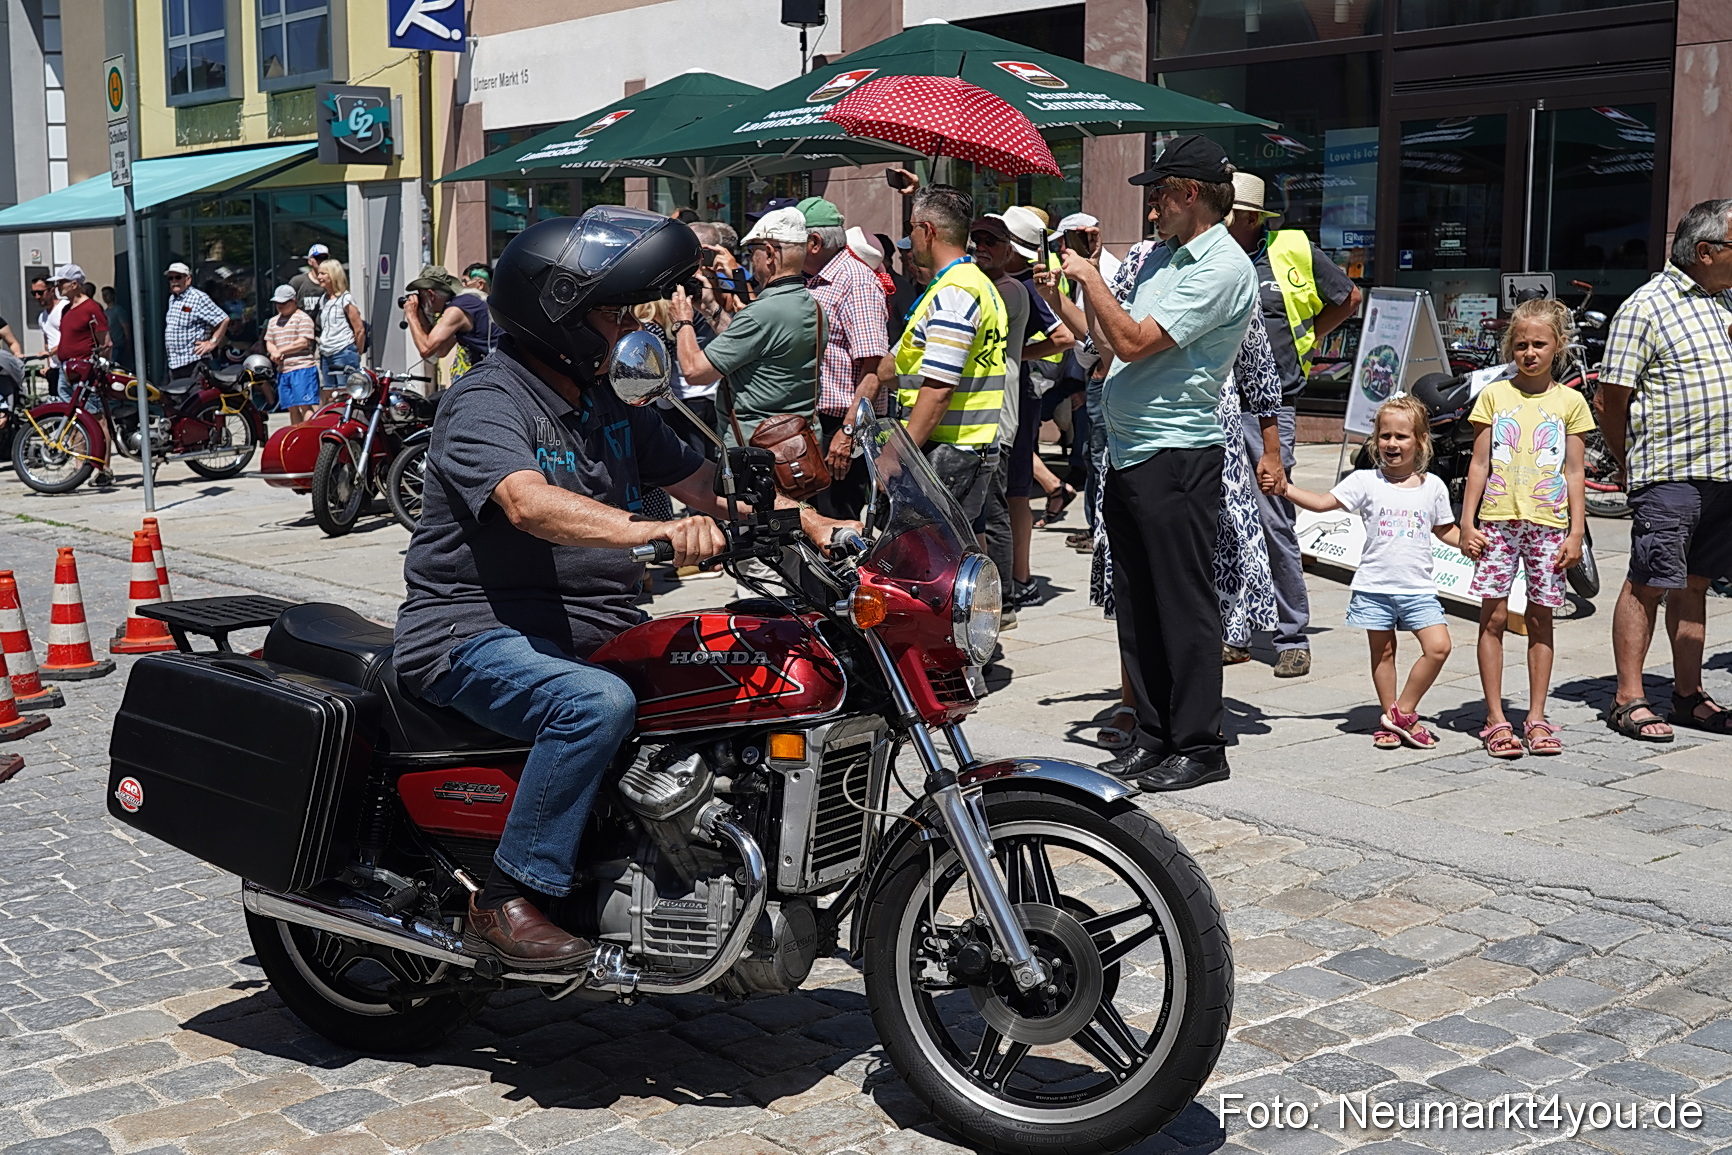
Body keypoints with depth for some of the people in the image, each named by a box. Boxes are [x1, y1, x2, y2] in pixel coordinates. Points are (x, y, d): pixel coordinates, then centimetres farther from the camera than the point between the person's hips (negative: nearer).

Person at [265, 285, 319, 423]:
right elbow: (269, 342, 20)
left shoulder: (303, 318, -3)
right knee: (292, 408, 9)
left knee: (305, 406, -14)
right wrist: (274, 352, -3)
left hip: (302, 368, -7)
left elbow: (303, 342, -12)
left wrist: (280, 351, -10)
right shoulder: (273, 321, 21)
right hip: (283, 370, 7)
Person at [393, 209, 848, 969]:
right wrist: (653, 530, -46)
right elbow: (529, 504, -32)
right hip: (477, 632, -8)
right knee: (597, 704, -36)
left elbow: (703, 485, 16)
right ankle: (508, 900, -23)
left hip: (594, 633, 8)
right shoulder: (487, 402, -13)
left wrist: (813, 524, 2)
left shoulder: (611, 405, 15)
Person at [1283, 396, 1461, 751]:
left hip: (1418, 588, 1)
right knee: (1383, 652, 7)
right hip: (1375, 586, -1)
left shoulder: (1433, 486, 6)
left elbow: (1445, 529, 19)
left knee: (1438, 646, -10)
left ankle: (1401, 712, 4)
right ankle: (1390, 720, 21)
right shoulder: (1366, 481, 0)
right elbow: (1323, 502, -4)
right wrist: (1283, 487, -13)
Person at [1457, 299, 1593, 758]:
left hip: (1549, 524, 0)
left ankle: (1536, 719, 12)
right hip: (1498, 520, 0)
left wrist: (1576, 532, 0)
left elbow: (1574, 473, 6)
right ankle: (1496, 720, 4)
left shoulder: (1569, 402, 6)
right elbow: (1479, 464, 5)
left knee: (1540, 618, 5)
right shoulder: (1495, 395, 6)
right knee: (1493, 616, -1)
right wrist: (1467, 522, -1)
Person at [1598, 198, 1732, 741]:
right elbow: (1612, 396, -9)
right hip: (1669, 475, -7)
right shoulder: (1646, 307, -9)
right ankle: (1628, 700, 1)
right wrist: (1632, 465, -1)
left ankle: (1688, 695, 20)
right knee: (1648, 584, -5)